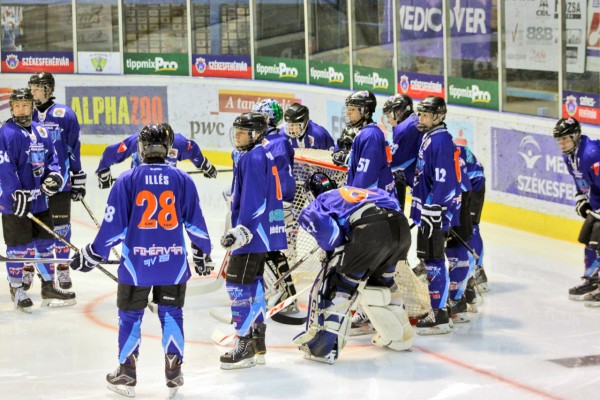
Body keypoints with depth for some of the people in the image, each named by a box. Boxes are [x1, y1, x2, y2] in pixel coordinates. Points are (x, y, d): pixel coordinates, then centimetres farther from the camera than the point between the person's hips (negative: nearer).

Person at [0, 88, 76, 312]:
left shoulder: (41, 132, 8)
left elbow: (51, 156, 18)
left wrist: (54, 175, -1)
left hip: (39, 200, 7)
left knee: (45, 242, 15)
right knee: (18, 247, 1)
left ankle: (48, 287, 26)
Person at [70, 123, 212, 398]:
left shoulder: (127, 180, -6)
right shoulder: (182, 180, 0)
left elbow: (114, 224, -6)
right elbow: (195, 221, 4)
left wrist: (93, 254, 5)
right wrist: (202, 251, 19)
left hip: (136, 263, -1)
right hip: (173, 262, 2)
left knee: (130, 316, 11)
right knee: (171, 314, 14)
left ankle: (126, 376, 17)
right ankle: (174, 375, 13)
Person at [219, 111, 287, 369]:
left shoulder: (253, 158, -15)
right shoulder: (262, 155, 17)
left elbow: (253, 200, -23)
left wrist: (241, 230, -26)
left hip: (255, 231, -11)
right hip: (263, 231, 11)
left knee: (238, 284, -9)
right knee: (253, 284, 16)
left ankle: (245, 347, -8)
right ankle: (258, 345, 23)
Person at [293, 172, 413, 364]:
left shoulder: (322, 199, 23)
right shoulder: (359, 191, 41)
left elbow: (312, 217, 0)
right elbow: (389, 199, 34)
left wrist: (333, 247, 14)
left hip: (370, 231, -7)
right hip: (401, 227, 7)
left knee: (334, 283, 5)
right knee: (380, 279, 32)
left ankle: (323, 347, -1)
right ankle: (399, 335, 39)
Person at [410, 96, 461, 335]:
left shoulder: (440, 140, -17)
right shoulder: (428, 138, 15)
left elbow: (443, 181, -23)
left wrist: (432, 212, -24)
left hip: (436, 213, -10)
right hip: (426, 210, 10)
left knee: (433, 260, -8)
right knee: (428, 259, 16)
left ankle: (439, 317, -5)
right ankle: (437, 310, 25)